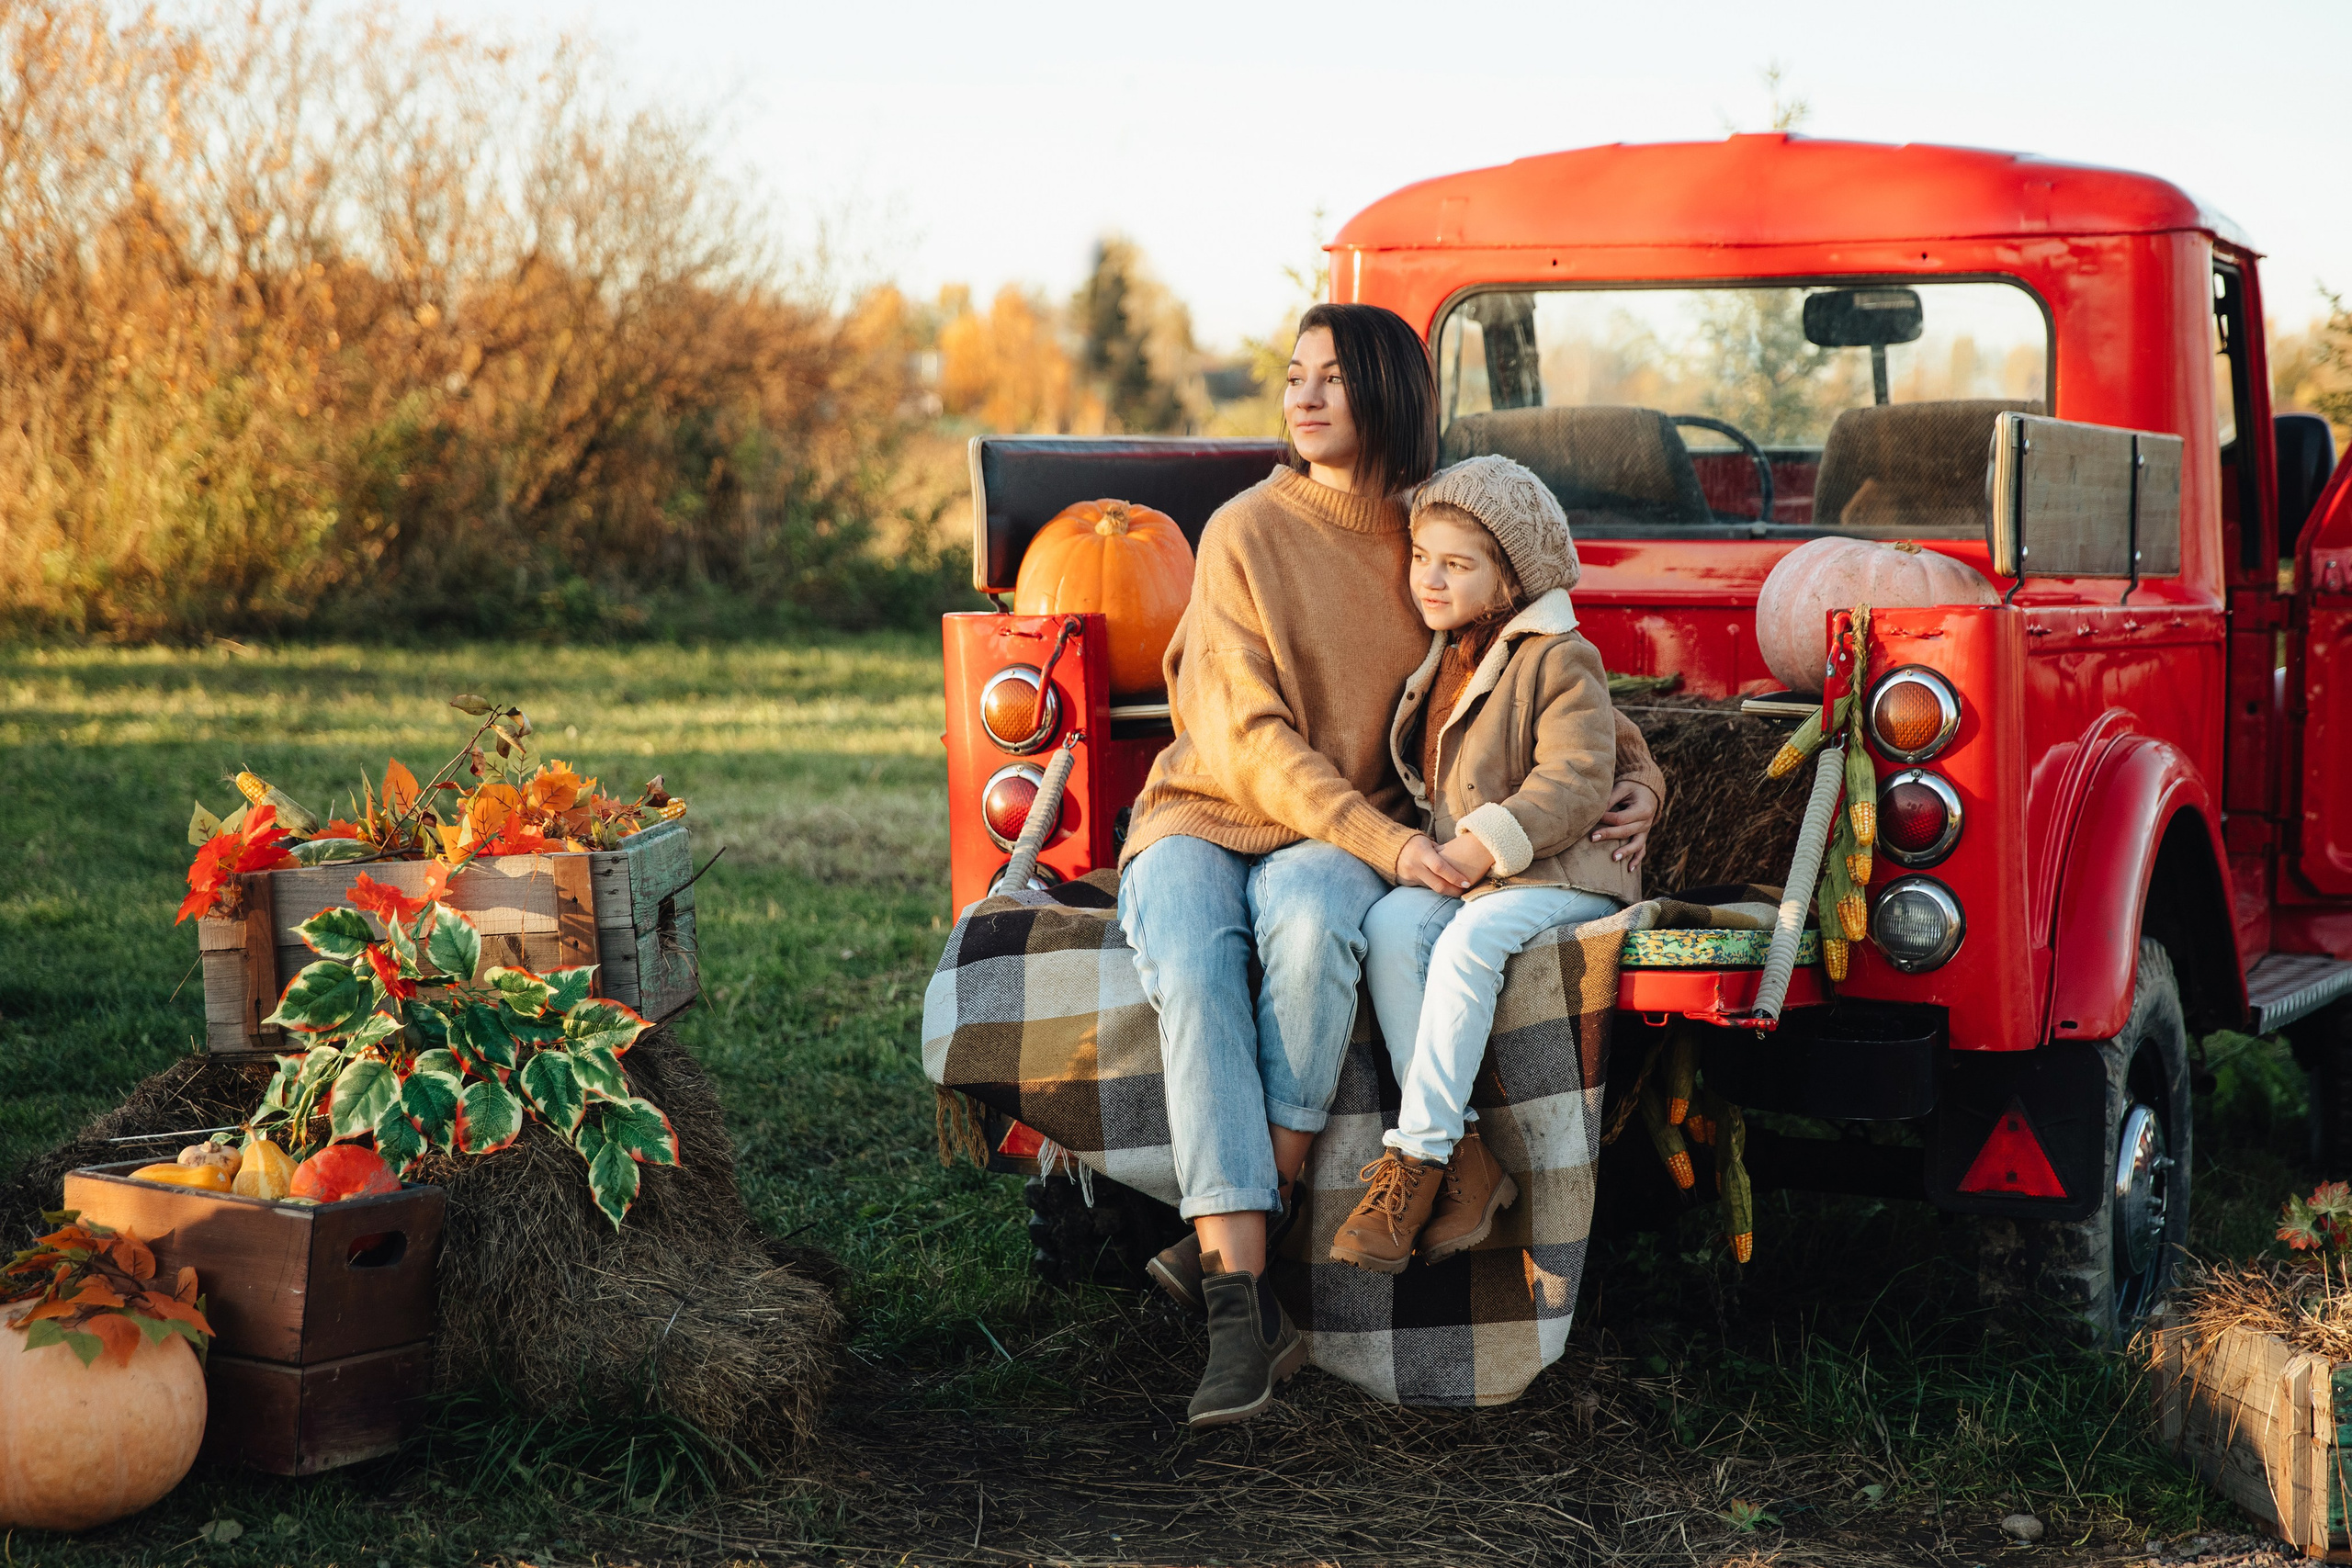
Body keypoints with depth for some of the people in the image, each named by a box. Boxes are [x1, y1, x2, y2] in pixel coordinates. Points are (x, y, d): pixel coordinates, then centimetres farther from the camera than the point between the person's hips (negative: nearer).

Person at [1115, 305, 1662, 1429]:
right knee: (1190, 968, -34)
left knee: (1309, 915, -36)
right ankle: (1243, 1307, -39)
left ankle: (1238, 1230, -27)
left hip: (1343, 836, 1)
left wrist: (1636, 778, 0)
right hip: (1205, 816, -1)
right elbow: (1252, 741, -10)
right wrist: (1388, 844, -22)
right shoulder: (1248, 533, -4)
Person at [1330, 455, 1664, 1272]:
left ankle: (1417, 1156, -30)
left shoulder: (1560, 660, -7)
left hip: (1563, 875, -7)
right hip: (1455, 871, 7)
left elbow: (1577, 781, -17)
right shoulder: (1441, 659, 17)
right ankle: (1463, 1157, -28)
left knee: (1469, 942, -34)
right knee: (1389, 923, -24)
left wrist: (1488, 843, -25)